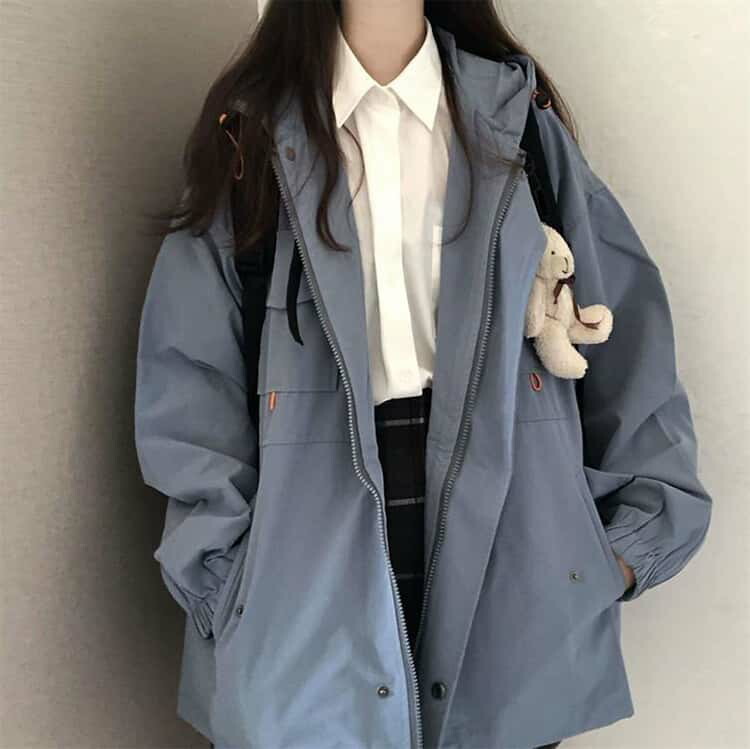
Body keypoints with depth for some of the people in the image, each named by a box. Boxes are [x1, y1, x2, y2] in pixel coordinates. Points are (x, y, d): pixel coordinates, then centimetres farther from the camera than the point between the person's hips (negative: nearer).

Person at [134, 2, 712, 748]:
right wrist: (230, 584, -6)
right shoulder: (250, 135, 3)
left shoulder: (522, 121, 6)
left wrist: (634, 537, 3)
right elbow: (188, 389, 0)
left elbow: (627, 333, 7)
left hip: (510, 568, 2)